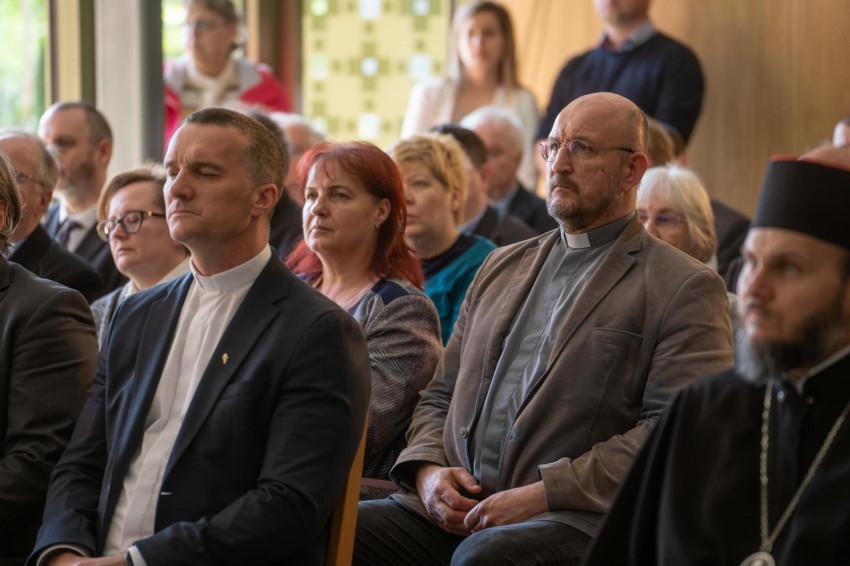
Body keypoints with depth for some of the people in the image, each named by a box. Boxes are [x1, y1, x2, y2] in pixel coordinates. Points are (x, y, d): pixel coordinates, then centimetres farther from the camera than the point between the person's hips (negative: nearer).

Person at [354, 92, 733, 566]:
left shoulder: (686, 288, 4)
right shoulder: (502, 268, 25)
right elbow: (441, 396, 26)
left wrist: (542, 495, -16)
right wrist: (427, 469, 2)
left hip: (578, 522, -5)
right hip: (455, 509, 6)